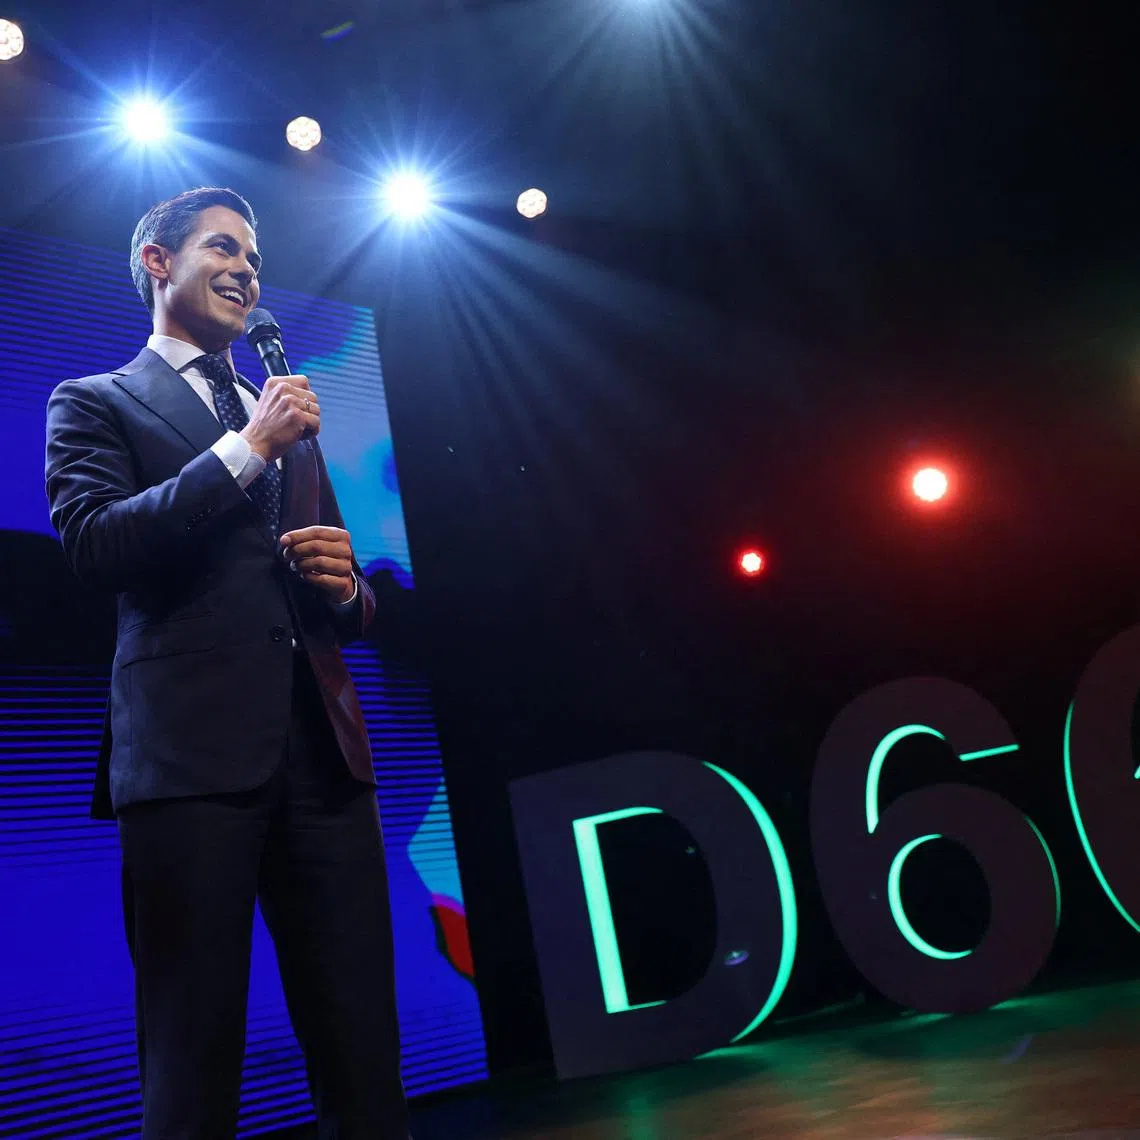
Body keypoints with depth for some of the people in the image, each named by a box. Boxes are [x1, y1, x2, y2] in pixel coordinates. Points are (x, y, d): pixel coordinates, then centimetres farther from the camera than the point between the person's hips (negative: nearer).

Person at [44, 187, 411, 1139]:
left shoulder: (293, 423, 26)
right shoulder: (98, 403, 12)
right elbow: (94, 543, -8)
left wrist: (343, 583, 3)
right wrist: (248, 448, -6)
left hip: (321, 750, 5)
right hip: (192, 752, -4)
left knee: (364, 1054, 2)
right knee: (194, 1064, -1)